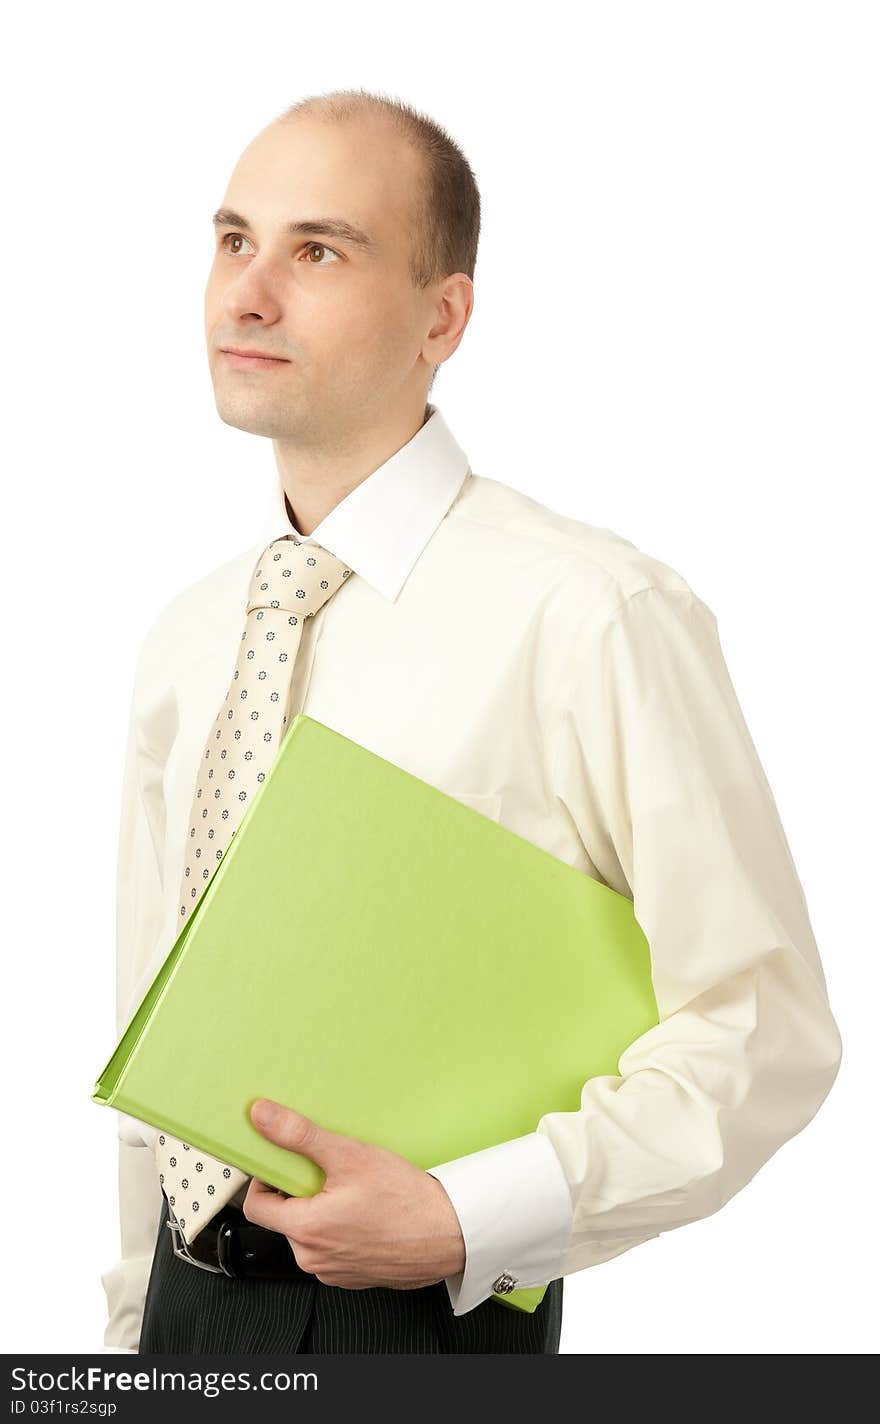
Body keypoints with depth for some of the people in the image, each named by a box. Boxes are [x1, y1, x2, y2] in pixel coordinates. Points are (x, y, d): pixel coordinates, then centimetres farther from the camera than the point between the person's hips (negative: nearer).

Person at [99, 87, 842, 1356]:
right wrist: (134, 1320, 13)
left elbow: (765, 1034, -14)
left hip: (415, 1318, -5)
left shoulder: (595, 618, -16)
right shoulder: (183, 642, 5)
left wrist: (462, 1223, -21)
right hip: (186, 1299, 5)